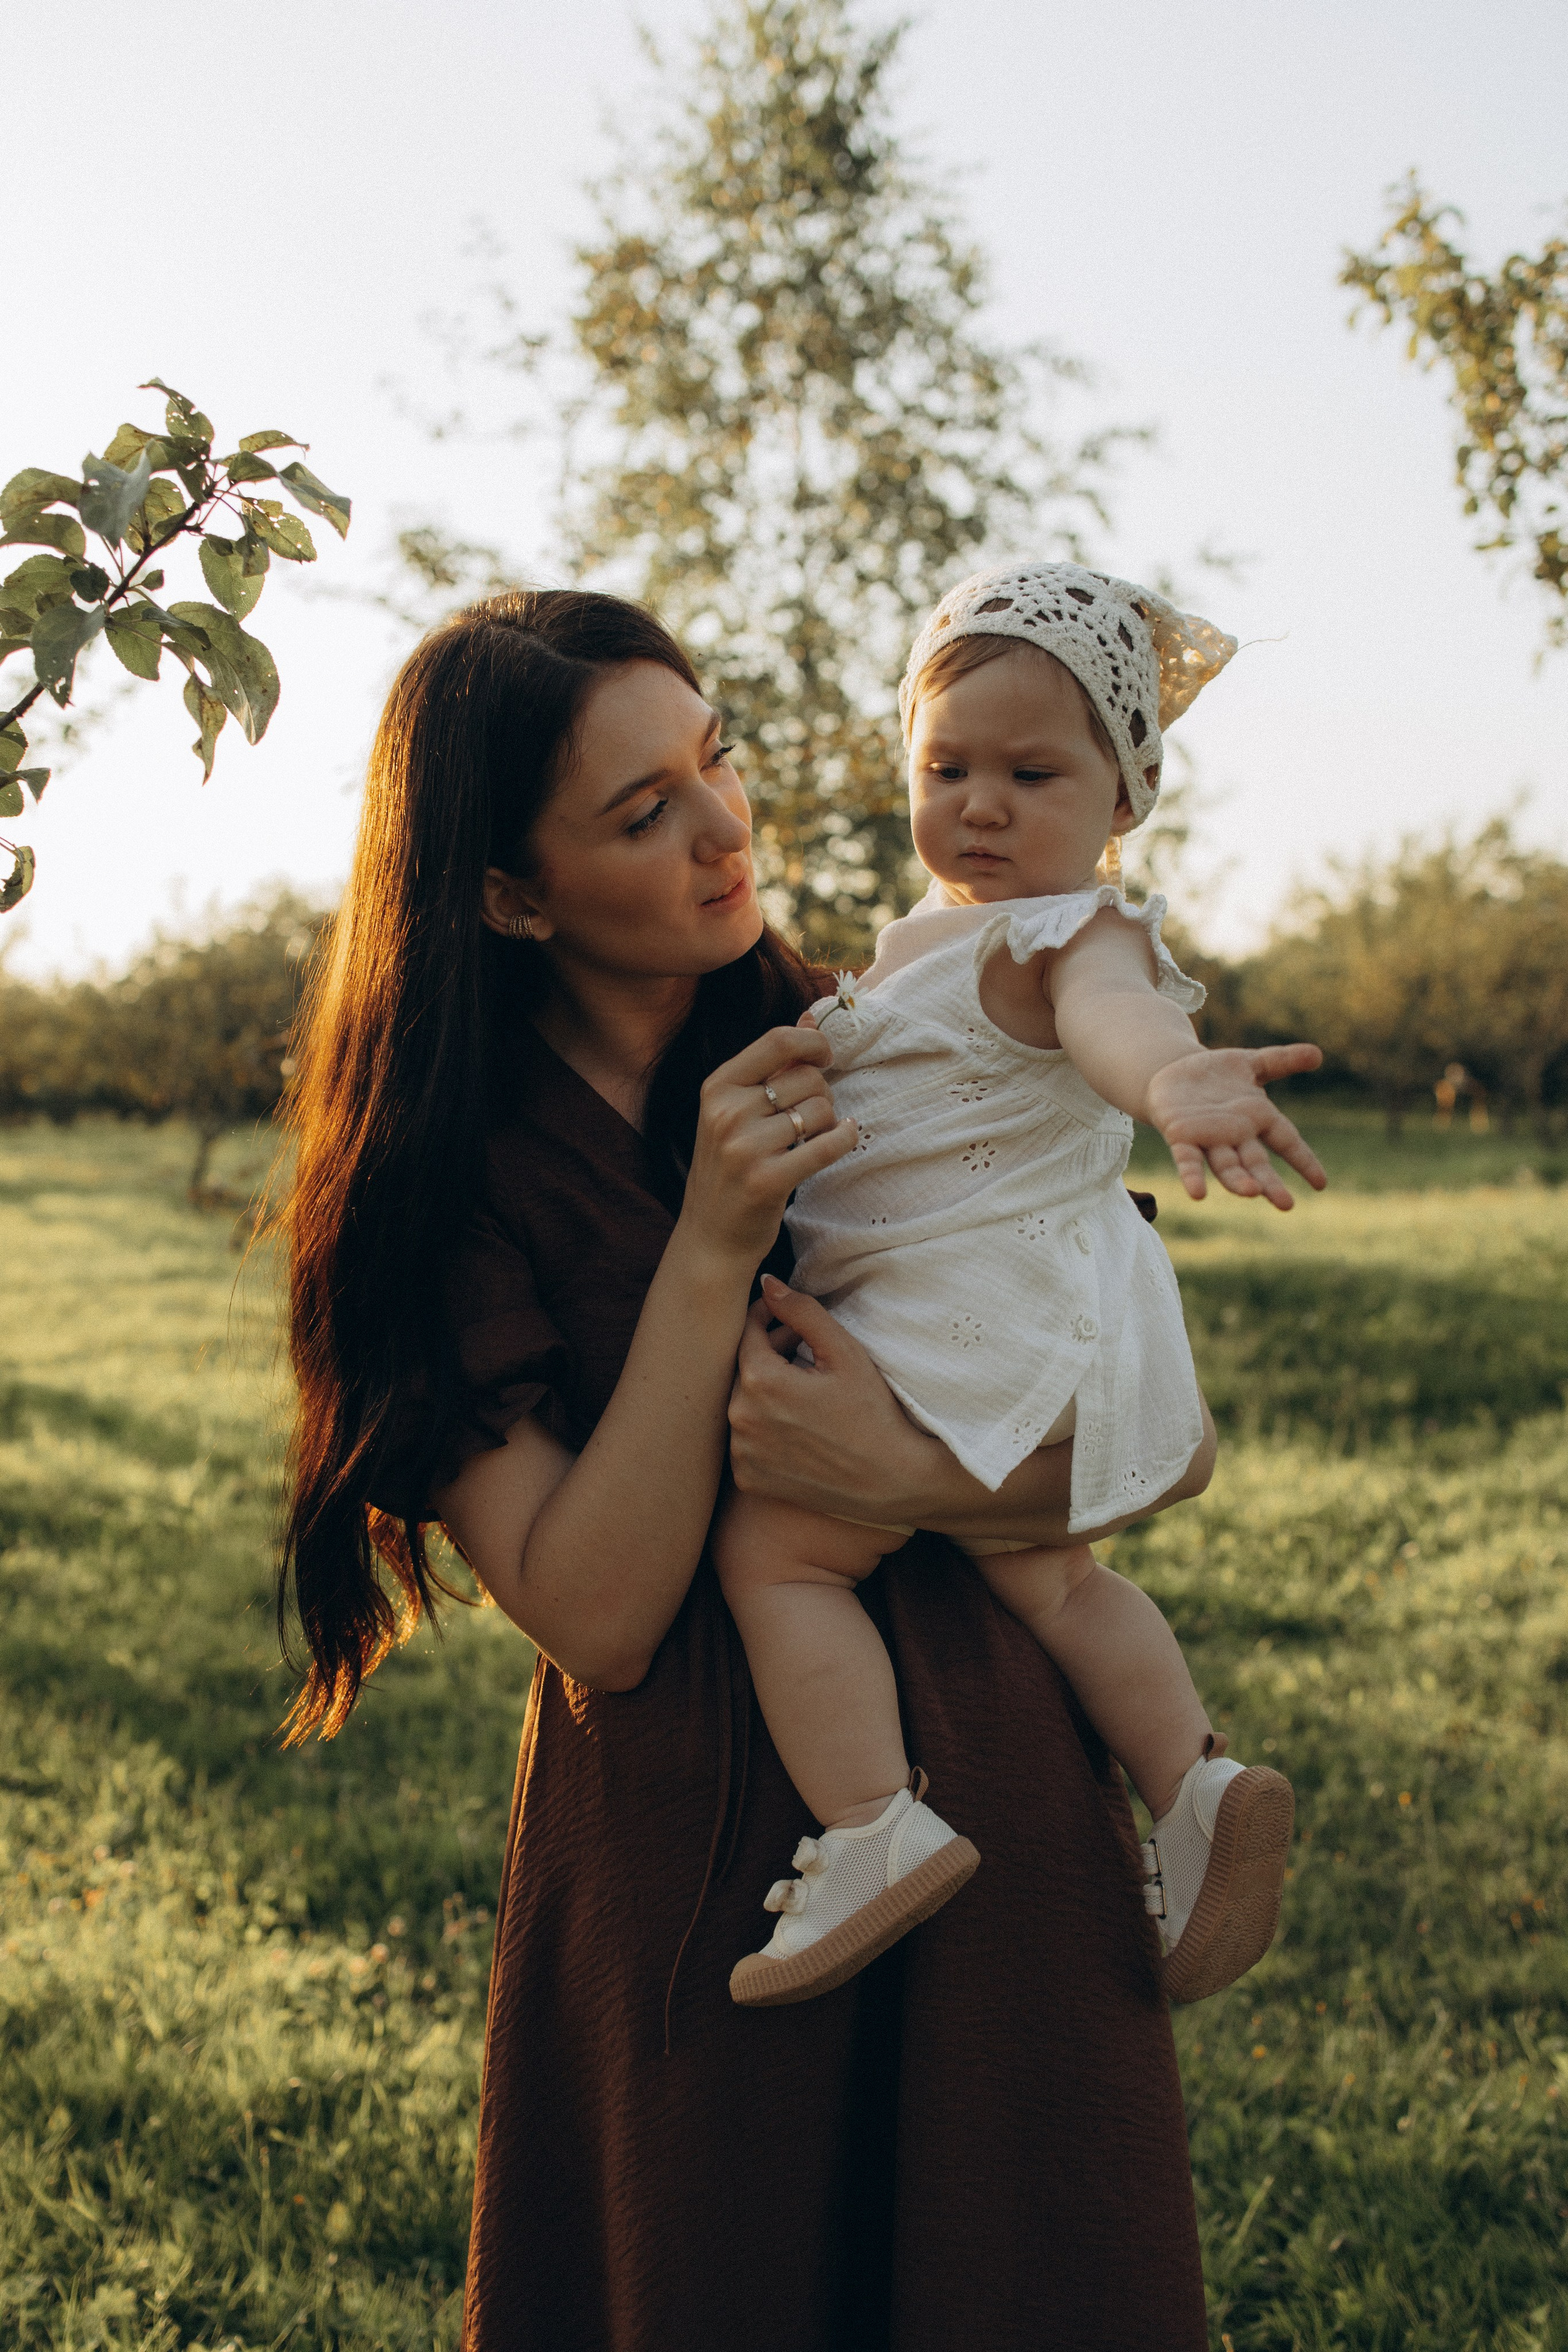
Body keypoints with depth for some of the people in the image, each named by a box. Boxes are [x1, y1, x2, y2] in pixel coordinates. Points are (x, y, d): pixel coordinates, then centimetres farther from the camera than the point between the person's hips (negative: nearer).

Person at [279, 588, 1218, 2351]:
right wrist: (711, 1252, -22)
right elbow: (594, 1617, -17)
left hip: (994, 1805, 2)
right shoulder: (444, 1183, -7)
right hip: (686, 1863, -2)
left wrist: (910, 1473, -21)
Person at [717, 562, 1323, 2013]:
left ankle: (878, 1830, -11)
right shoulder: (944, 932, 13)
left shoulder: (1071, 930, -21)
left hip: (980, 1332, -11)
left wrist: (1178, 1079, -67)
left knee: (773, 1550, -8)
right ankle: (1196, 1781, 17)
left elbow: (1112, 1010, -48)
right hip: (1026, 1332, 11)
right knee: (1051, 1579, 24)